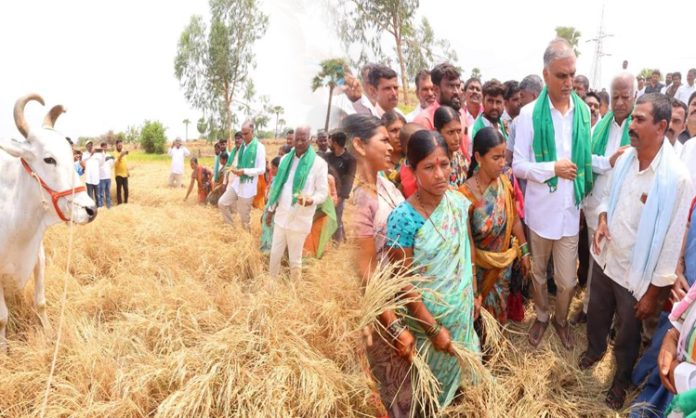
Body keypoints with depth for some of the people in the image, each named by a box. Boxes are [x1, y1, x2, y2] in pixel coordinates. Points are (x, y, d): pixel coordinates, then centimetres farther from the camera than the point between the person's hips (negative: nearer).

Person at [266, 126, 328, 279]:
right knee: (274, 254, 13)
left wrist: (311, 200, -30)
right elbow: (277, 186, 12)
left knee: (295, 259, 7)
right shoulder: (285, 159, 6)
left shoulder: (319, 163, -9)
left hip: (300, 220, -4)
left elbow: (323, 192, -9)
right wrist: (271, 209, 12)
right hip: (281, 216, 5)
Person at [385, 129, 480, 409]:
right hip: (426, 315, -5)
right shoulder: (403, 218, -27)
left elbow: (468, 252, 6)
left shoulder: (458, 202, -9)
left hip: (461, 309, 5)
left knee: (458, 362, 27)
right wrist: (434, 328, -18)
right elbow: (404, 283, -21)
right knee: (435, 374, 19)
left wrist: (474, 293, 10)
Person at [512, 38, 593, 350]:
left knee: (567, 279, 9)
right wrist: (552, 168, -20)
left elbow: (586, 157, 9)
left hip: (570, 209, 2)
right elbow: (518, 166, -10)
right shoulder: (529, 114, -11)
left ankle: (561, 319, 37)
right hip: (540, 209, -1)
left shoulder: (583, 111, -1)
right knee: (538, 271, 18)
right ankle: (541, 317, 41)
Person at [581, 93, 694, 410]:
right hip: (604, 258, 5)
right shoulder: (625, 158, -6)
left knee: (628, 331, 18)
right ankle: (595, 348, 56)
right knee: (597, 313, 26)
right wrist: (602, 219, -10)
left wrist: (654, 292, -13)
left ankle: (622, 378, 44)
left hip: (636, 273, -5)